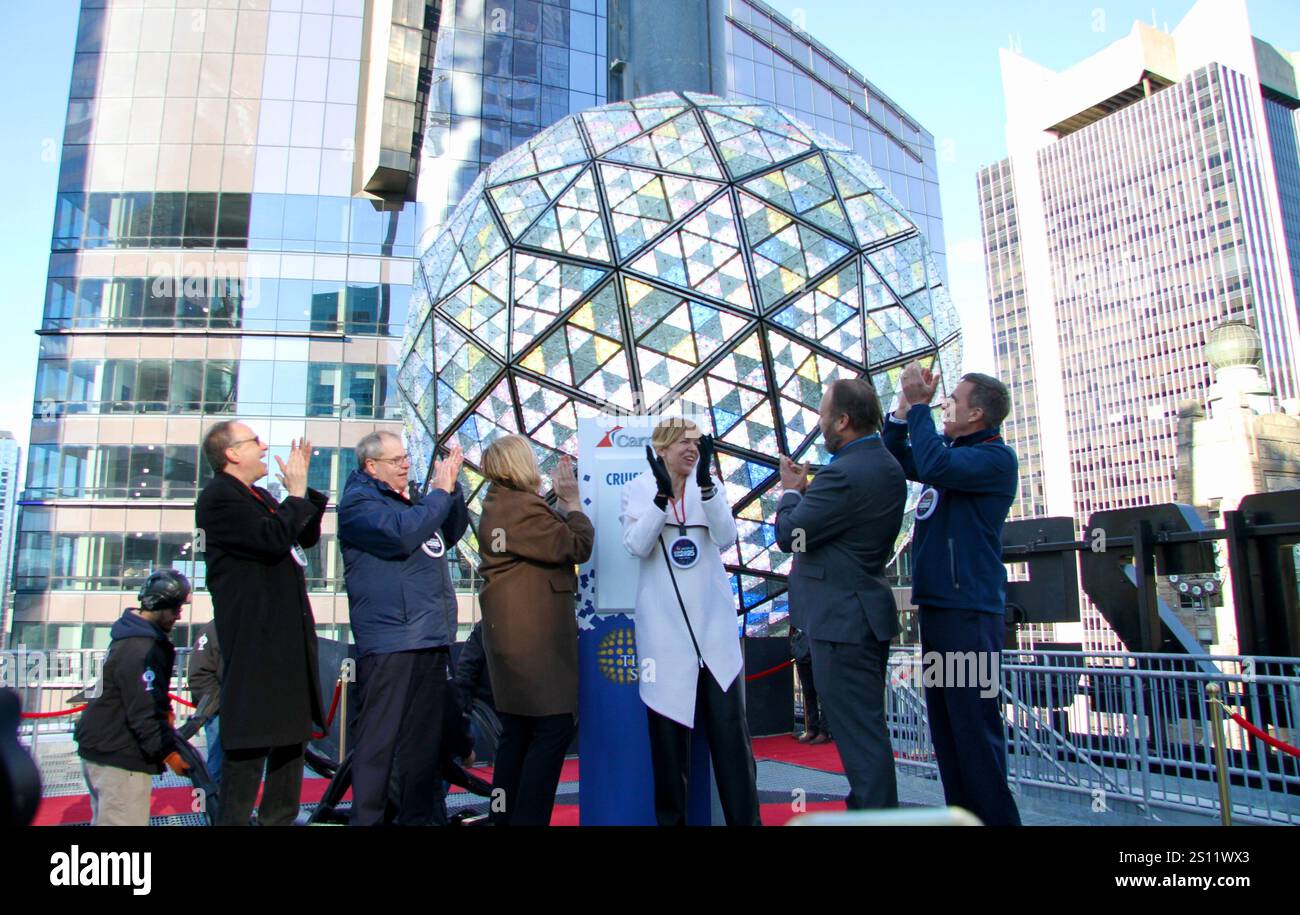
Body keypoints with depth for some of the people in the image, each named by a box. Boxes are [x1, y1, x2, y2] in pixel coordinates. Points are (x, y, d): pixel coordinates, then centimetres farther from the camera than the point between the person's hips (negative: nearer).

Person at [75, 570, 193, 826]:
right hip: (120, 759, -11)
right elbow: (144, 711, -25)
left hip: (101, 750, 11)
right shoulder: (141, 649, -23)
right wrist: (169, 752, -20)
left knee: (106, 820, 21)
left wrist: (164, 709, 9)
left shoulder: (131, 634, 10)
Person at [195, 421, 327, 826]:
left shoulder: (260, 496, 18)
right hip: (255, 637, -10)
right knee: (251, 736, -5)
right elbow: (272, 539, -25)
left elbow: (306, 537, 18)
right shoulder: (218, 497, -12)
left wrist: (304, 488, 10)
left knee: (293, 730, 15)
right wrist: (296, 493, -14)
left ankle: (280, 817, 26)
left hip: (289, 632, 10)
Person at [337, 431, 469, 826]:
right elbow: (400, 533, -23)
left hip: (431, 639, 9)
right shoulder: (358, 502, -6)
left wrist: (452, 487, 5)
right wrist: (440, 491, -14)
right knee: (379, 739, -4)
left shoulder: (407, 501, 18)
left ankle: (418, 817, 26)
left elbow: (452, 532, 19)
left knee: (424, 739, 15)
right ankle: (366, 818, 6)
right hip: (389, 641, -9)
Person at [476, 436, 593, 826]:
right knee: (553, 729, -6)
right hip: (536, 639, -10)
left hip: (510, 637, 10)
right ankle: (528, 818, -5)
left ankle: (505, 816, 21)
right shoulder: (526, 508, -16)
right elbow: (577, 547, -14)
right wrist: (572, 501, -3)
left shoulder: (495, 509, 16)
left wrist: (559, 502, 15)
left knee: (517, 732, 15)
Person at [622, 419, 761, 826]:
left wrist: (706, 482, -18)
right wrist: (662, 493, -23)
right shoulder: (638, 489, 1)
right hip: (664, 628, -1)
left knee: (731, 730, 3)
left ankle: (746, 818, 13)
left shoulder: (710, 485, 7)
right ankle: (671, 817, 23)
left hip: (715, 624, 2)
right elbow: (638, 546, -12)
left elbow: (726, 538, -7)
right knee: (669, 733, 8)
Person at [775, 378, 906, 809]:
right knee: (867, 725, 20)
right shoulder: (886, 464, 9)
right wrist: (808, 490, 5)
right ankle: (876, 805, 33)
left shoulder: (844, 473, -23)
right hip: (870, 614, 10)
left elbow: (789, 535, -17)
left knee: (858, 733, -1)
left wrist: (791, 491, 0)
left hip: (841, 620, -10)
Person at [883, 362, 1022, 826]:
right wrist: (905, 407, 10)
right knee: (945, 730, 14)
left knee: (976, 732, -6)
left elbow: (935, 467, -27)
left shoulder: (996, 457, -10)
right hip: (937, 608, 9)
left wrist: (918, 405, -15)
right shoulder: (954, 449, 17)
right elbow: (899, 459, 24)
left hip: (969, 613, -9)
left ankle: (995, 816, 3)